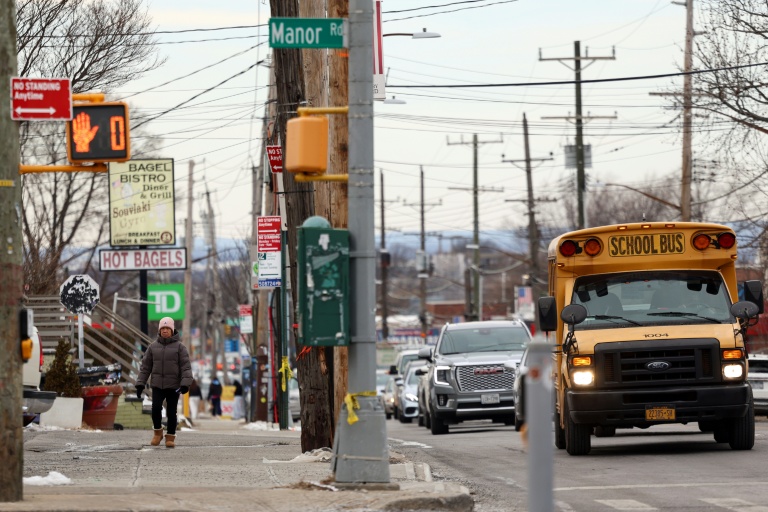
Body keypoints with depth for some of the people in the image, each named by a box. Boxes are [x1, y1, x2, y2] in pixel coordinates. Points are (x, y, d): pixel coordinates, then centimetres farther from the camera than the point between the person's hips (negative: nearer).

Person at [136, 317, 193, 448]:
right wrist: (140, 384, 4)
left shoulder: (179, 347, 0)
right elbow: (145, 366, 10)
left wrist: (185, 383, -18)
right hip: (157, 385, 2)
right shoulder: (153, 347, 8)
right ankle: (158, 432, 8)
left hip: (173, 386, -2)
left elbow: (186, 366, -6)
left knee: (171, 412, 0)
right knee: (156, 408, -14)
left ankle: (170, 438, 11)